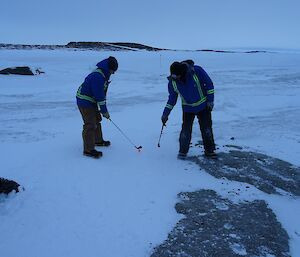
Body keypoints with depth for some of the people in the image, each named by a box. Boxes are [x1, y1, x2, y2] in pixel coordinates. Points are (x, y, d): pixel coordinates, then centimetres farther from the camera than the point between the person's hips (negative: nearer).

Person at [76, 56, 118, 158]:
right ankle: (88, 150, -2)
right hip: (85, 101, -11)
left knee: (97, 120, 22)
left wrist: (103, 109, 11)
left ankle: (98, 140, 39)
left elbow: (102, 94, 12)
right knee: (90, 125, -9)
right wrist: (105, 111, -17)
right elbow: (99, 96, -24)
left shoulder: (103, 75, 7)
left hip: (91, 102, 11)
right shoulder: (97, 76, -26)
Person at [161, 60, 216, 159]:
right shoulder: (172, 82, -14)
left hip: (203, 105, -1)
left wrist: (210, 100, -9)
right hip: (188, 108, 1)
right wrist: (165, 114, -3)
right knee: (185, 130, -6)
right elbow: (172, 98, 0)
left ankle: (209, 150, 21)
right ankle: (183, 151, 13)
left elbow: (209, 84, -10)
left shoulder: (197, 71, -23)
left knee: (206, 128, 4)